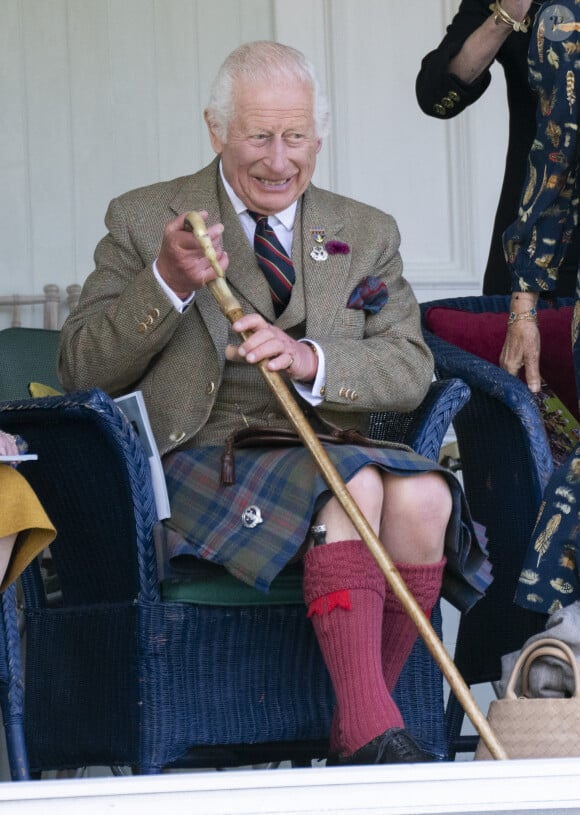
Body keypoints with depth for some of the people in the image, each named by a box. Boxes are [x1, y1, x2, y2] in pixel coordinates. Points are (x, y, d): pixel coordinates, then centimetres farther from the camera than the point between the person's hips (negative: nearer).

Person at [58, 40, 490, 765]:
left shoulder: (367, 234, 17)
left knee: (423, 495, -30)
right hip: (202, 462, -4)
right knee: (353, 482, -33)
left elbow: (411, 370, 4)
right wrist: (169, 286, -16)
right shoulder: (144, 221, 8)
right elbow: (80, 371, 1)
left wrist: (309, 359, -16)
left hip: (329, 450, 4)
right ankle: (370, 732, -37)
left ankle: (362, 725, -19)